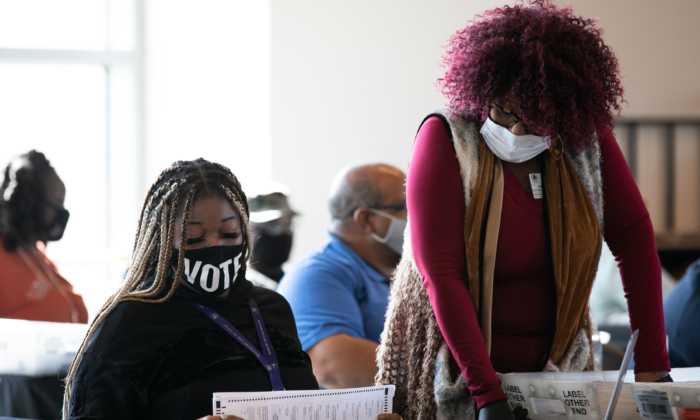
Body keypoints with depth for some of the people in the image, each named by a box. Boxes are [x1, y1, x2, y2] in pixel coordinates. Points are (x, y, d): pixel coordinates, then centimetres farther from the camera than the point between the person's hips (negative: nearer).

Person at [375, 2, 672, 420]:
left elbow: (633, 237, -1)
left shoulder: (588, 135, -5)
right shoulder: (444, 139, -15)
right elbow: (440, 273, -20)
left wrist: (652, 365, -8)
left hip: (557, 365, 3)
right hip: (456, 369, -3)